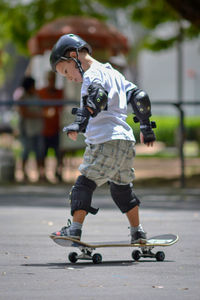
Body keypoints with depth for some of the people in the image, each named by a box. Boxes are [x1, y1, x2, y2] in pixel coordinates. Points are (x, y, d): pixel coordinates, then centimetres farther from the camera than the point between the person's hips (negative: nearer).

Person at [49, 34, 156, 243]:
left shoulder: (92, 75, -3)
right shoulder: (114, 74, 23)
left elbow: (99, 96, -24)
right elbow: (138, 96, 23)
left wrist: (80, 123, -30)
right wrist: (146, 127, 31)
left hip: (106, 140, -9)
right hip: (127, 141, 9)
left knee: (85, 182, -8)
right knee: (122, 187, 21)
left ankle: (75, 228, -19)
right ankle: (138, 233, 25)